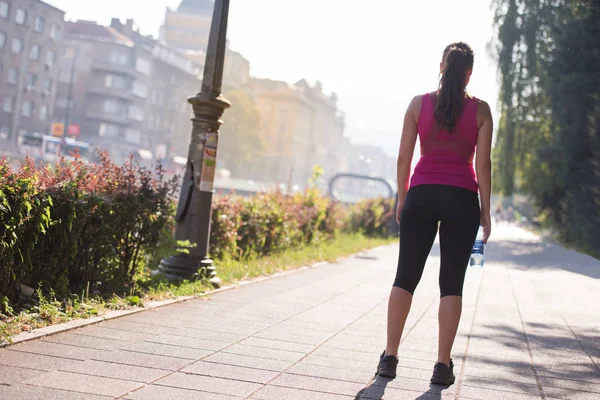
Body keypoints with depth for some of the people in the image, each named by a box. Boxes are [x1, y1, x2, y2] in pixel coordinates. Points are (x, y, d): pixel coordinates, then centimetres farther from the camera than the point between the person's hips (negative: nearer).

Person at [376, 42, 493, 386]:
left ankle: (390, 357, 6)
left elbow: (404, 158, 2)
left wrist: (402, 198, 12)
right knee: (452, 283, 4)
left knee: (406, 277, 7)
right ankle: (443, 365, 3)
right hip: (462, 199, -1)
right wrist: (485, 210, 3)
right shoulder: (480, 110, -1)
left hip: (422, 194, 1)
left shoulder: (419, 103, 2)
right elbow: (483, 164, -3)